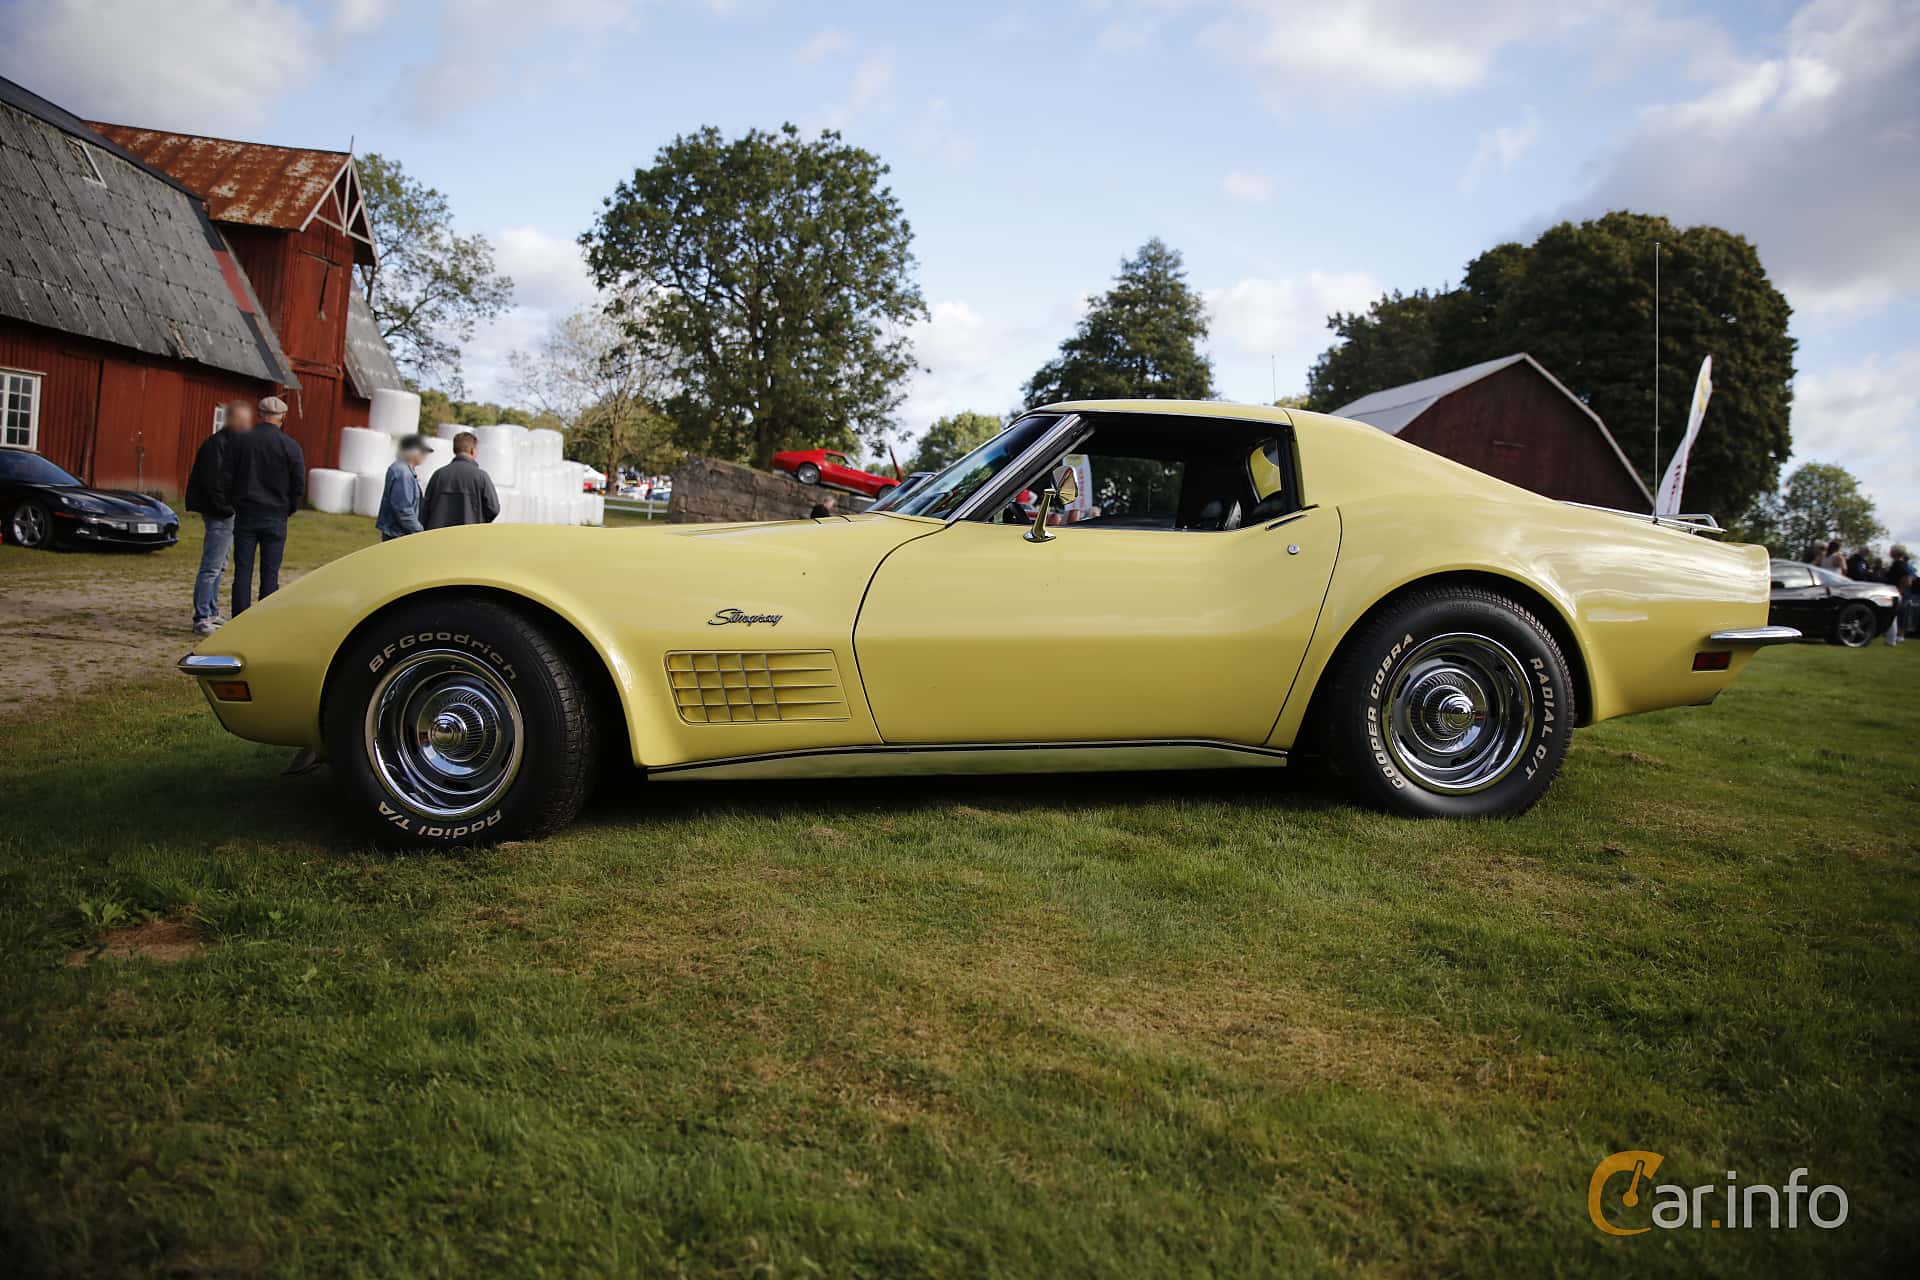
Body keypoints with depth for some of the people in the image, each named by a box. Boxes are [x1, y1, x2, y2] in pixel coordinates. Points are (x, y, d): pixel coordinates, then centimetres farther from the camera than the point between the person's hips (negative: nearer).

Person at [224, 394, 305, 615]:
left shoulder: (239, 442, -1)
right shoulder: (290, 446, -5)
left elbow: (227, 479, 0)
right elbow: (299, 485, -3)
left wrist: (235, 505, 13)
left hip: (245, 515, 1)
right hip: (276, 518, -1)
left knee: (242, 572, 4)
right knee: (270, 575, 3)